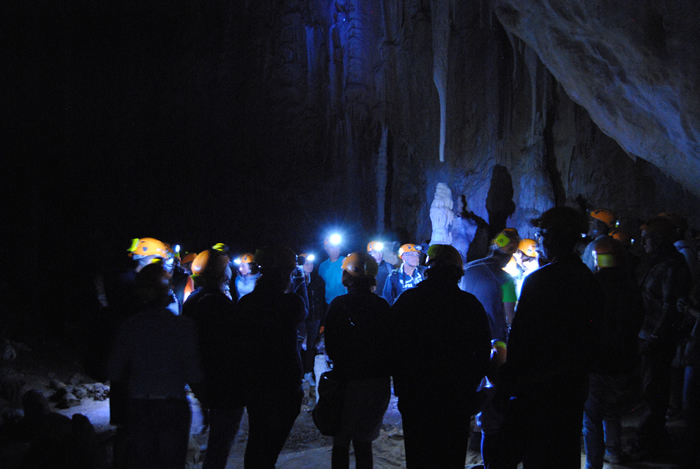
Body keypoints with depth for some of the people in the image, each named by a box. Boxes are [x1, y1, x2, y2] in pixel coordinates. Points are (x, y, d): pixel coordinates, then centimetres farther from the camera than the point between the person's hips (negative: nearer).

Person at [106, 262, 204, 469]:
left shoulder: (129, 326, -5)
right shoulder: (183, 326, -11)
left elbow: (113, 373, 0)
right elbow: (194, 375, -11)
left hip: (138, 407, 2)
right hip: (173, 407, -2)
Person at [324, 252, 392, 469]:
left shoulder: (340, 304, -11)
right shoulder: (382, 306, -3)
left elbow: (331, 347, -7)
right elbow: (390, 344, 4)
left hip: (350, 380, -4)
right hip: (379, 383, 4)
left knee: (341, 443, 9)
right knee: (364, 442, 16)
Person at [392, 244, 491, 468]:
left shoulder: (405, 301, -4)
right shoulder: (471, 305, -5)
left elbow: (393, 349, 2)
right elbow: (483, 355, 2)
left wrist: (402, 387, 12)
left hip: (415, 398, 0)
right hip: (458, 400, 0)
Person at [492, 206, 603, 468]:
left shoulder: (538, 281, -17)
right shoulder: (588, 280, 5)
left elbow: (520, 339, -17)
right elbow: (592, 338, 12)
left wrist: (505, 386, -11)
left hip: (536, 388, -7)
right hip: (573, 385, 8)